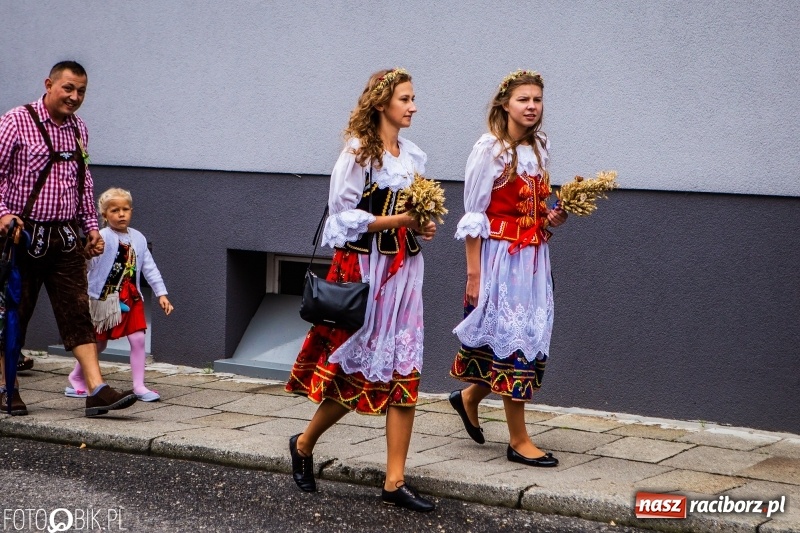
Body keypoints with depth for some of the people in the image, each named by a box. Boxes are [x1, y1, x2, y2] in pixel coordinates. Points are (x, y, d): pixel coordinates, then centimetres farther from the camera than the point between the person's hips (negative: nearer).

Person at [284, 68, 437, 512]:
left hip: (404, 271, 6)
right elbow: (343, 216, -11)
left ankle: (395, 482, 2)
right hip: (363, 268, -6)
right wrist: (397, 221, -18)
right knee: (357, 372, 0)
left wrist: (423, 227, 3)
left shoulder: (413, 156, 13)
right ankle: (304, 445, 25)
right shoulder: (359, 152, -7)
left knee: (404, 373, -1)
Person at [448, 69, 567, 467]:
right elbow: (473, 216, -11)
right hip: (501, 257, -7)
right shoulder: (489, 149, -10)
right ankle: (518, 440, 5)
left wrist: (552, 219, 1)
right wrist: (473, 274, -14)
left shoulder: (538, 150, 11)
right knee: (511, 340, -3)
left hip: (533, 258, 7)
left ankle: (469, 397, 33)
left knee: (532, 339, 9)